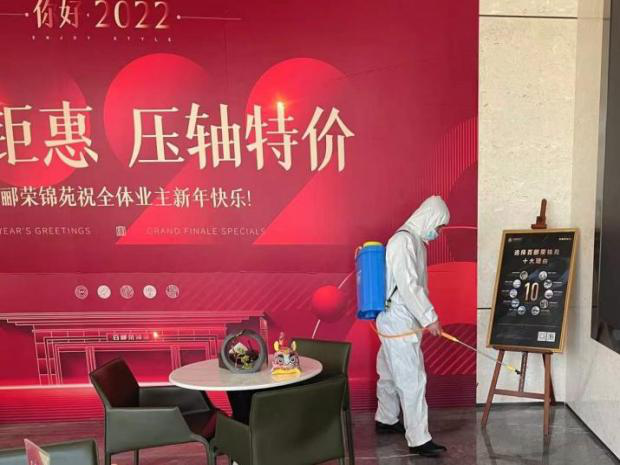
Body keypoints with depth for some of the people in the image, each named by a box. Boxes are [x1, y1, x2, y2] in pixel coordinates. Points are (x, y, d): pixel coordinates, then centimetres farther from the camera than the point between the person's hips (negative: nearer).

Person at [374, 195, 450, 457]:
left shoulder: (416, 240, 12)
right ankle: (419, 440, 4)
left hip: (399, 321, 10)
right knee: (413, 380, -4)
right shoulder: (403, 241, -19)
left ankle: (385, 420, 35)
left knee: (391, 374, 21)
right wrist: (429, 317, -19)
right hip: (399, 323, -10)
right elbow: (407, 286, -24)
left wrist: (424, 317, 18)